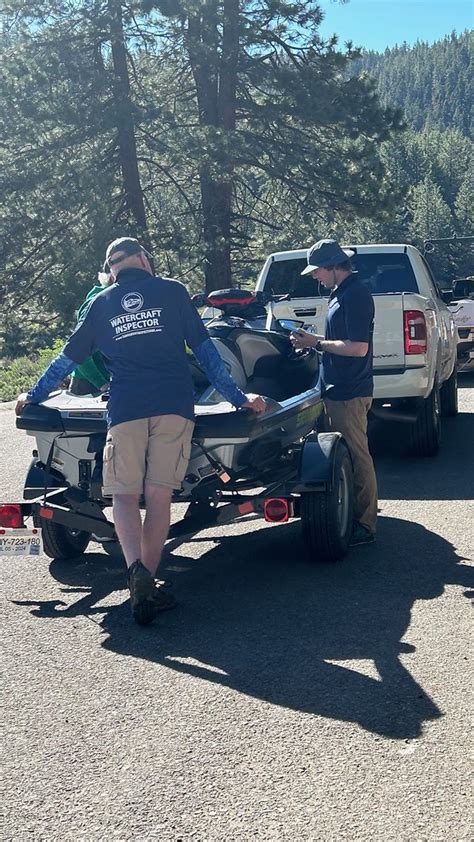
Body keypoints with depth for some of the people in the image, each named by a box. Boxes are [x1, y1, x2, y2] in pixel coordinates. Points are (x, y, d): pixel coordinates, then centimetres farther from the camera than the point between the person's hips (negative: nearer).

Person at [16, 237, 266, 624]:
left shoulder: (102, 303, 16)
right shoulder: (172, 291, 12)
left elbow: (68, 357, 22)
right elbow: (204, 350, 10)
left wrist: (35, 395, 37)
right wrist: (238, 397, 14)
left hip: (125, 410, 0)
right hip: (174, 405, 0)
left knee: (124, 494, 1)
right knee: (159, 496, 2)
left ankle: (136, 568, -22)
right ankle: (148, 583, 1)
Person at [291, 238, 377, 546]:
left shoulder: (355, 295, -16)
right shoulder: (342, 293, 15)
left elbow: (358, 348, -23)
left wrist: (317, 343, -16)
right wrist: (316, 341, 10)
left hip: (349, 392, -11)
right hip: (340, 390, 11)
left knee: (357, 457, -5)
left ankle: (364, 527, 1)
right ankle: (358, 514, 26)